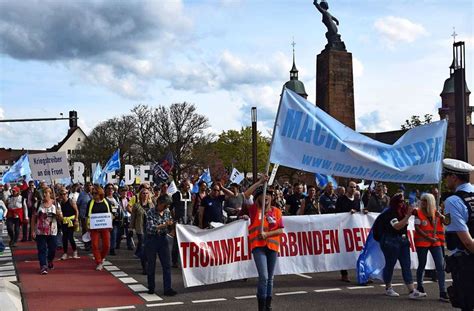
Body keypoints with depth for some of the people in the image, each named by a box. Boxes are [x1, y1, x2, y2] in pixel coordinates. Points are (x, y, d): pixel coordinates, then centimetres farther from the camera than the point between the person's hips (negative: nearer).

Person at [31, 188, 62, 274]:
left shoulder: (56, 204, 1)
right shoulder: (38, 204, 0)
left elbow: (60, 219, 4)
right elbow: (33, 218, 3)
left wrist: (59, 214, -19)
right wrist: (32, 230, -3)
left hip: (52, 231, 1)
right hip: (40, 231, -1)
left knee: (52, 249, 9)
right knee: (42, 249, -5)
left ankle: (49, 261, 36)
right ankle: (43, 266, -2)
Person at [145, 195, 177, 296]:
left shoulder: (167, 212, 4)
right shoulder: (150, 212, -10)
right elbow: (151, 228, -20)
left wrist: (171, 225, -8)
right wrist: (164, 225, -26)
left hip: (163, 239, 4)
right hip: (151, 239, -4)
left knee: (167, 265, -2)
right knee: (151, 265, 7)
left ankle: (167, 289, 0)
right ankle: (151, 288, 22)